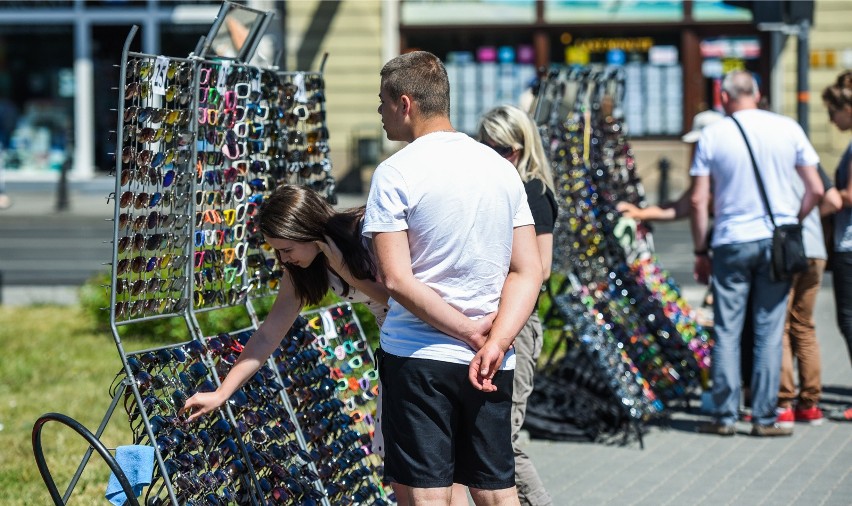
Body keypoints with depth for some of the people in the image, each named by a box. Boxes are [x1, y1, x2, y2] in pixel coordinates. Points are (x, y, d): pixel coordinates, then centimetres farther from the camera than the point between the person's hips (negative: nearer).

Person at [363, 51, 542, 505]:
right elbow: (528, 272, 4)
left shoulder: (395, 173, -8)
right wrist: (494, 343, -7)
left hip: (417, 357, -5)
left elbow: (396, 280, -15)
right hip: (493, 366, 5)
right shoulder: (501, 168, 9)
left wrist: (473, 335, -11)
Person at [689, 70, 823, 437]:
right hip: (777, 242, 1)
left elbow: (698, 201, -2)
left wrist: (700, 251, 7)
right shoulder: (788, 129, 2)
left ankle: (725, 417, 5)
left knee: (726, 331, 5)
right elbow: (816, 190, 3)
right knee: (769, 331, 4)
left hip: (731, 242, -1)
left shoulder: (713, 136, -1)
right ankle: (765, 418, 4)